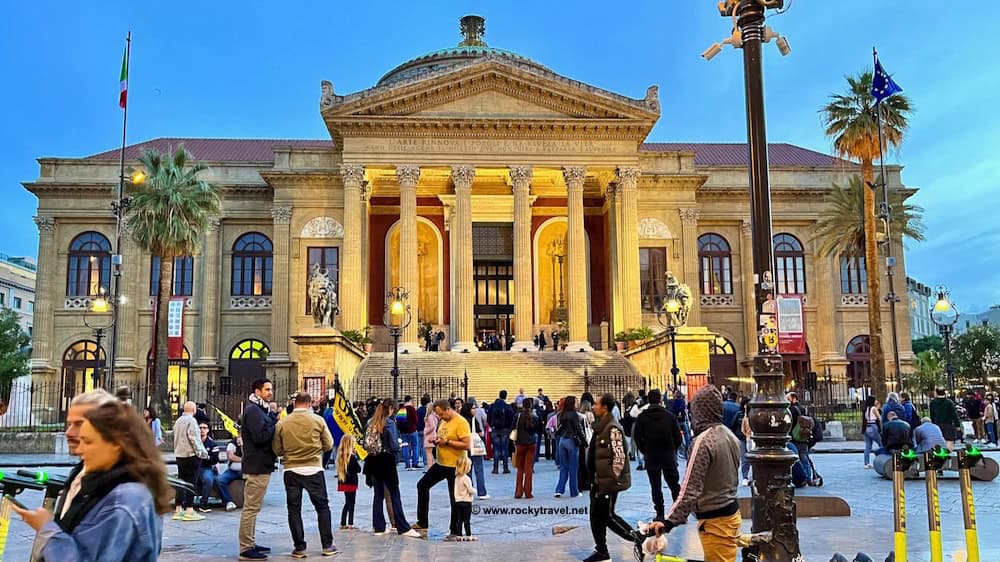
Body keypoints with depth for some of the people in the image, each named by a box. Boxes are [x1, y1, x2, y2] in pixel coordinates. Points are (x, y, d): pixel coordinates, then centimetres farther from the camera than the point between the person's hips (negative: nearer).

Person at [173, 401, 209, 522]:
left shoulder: (178, 421, 14)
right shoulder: (191, 420, -12)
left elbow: (175, 438, 18)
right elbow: (194, 438, -16)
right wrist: (201, 452, -11)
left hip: (179, 455, 8)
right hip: (191, 455, -8)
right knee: (191, 482, -5)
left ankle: (178, 510, 13)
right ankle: (189, 511, -6)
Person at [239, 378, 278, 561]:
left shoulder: (261, 409, 18)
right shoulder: (252, 410, -15)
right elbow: (260, 435, -26)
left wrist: (275, 420, 0)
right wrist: (275, 422, -15)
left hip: (260, 465, 11)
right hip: (256, 466, -11)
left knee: (252, 507, 17)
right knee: (251, 507, -7)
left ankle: (250, 543, 26)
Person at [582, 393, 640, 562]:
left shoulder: (613, 429, -19)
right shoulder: (600, 427, 11)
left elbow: (619, 457, -21)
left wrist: (613, 478, -17)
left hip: (609, 482, -9)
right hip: (599, 480, 9)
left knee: (608, 516, -2)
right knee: (596, 516, 12)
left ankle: (639, 538, 10)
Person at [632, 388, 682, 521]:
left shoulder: (642, 417, -7)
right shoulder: (669, 416, -5)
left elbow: (637, 437, -6)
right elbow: (678, 436, -3)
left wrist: (645, 451, 8)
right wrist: (673, 449, 13)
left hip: (651, 456, -1)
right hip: (669, 456, 1)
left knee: (656, 487, 8)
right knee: (674, 484, 12)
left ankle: (660, 513, 7)